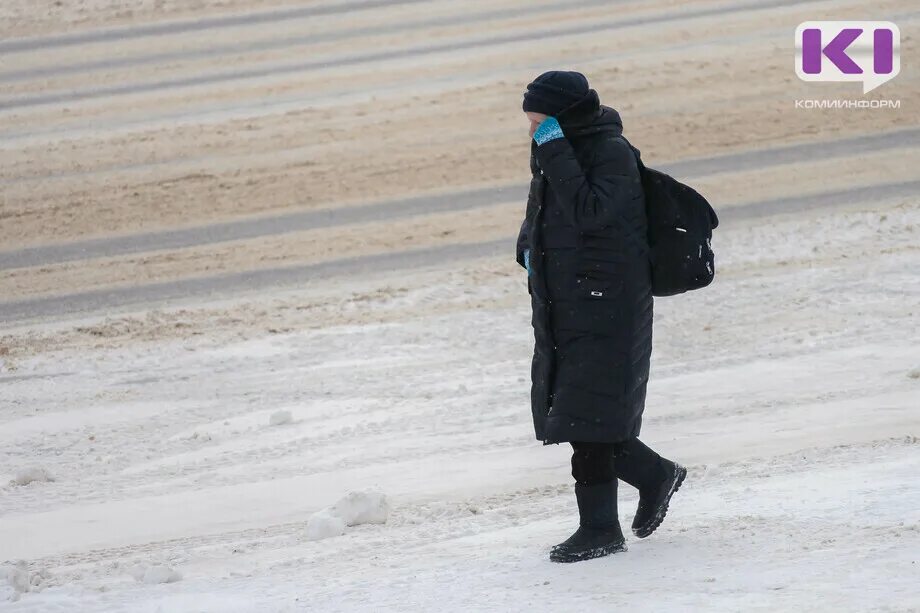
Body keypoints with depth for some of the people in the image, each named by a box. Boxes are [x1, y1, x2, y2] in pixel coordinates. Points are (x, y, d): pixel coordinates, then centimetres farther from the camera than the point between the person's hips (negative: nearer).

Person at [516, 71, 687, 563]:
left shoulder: (612, 153, -15)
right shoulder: (552, 152, 10)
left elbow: (589, 212, -29)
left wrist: (555, 152, -27)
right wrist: (529, 247, 7)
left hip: (605, 306, -9)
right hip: (559, 307, 9)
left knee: (589, 417, -8)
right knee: (565, 410, 12)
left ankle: (600, 528, -1)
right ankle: (655, 475, 31)